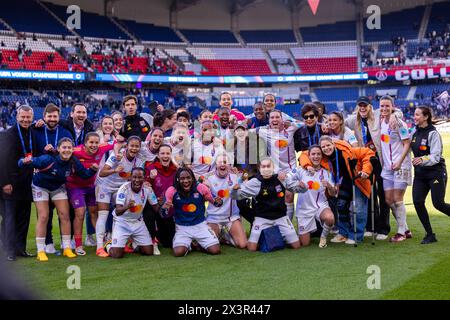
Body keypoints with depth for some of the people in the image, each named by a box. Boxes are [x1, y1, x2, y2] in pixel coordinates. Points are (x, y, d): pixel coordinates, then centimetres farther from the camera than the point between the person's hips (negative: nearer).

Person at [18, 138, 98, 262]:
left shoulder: (74, 162, -21)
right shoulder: (48, 160, -36)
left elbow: (84, 174, -5)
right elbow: (27, 162, -35)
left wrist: (92, 170, -25)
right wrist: (25, 162, -58)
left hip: (58, 188, 4)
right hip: (40, 187, -4)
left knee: (65, 215, -1)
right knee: (43, 217, -9)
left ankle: (67, 248, 9)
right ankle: (41, 251, -1)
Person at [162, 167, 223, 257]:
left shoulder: (201, 188, -10)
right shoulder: (172, 191, -12)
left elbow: (213, 202, 5)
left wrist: (218, 202, -20)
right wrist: (164, 208, -30)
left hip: (200, 225, 1)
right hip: (182, 227, -1)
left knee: (215, 250, -13)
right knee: (178, 252, -25)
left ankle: (198, 244, 20)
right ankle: (188, 245, 12)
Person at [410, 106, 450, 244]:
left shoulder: (433, 133, -14)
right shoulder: (415, 132, 6)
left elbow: (435, 156, -21)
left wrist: (422, 160, -37)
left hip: (436, 172, -6)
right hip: (420, 173, 6)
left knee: (438, 204, -9)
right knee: (417, 202, -7)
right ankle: (430, 235, 2)